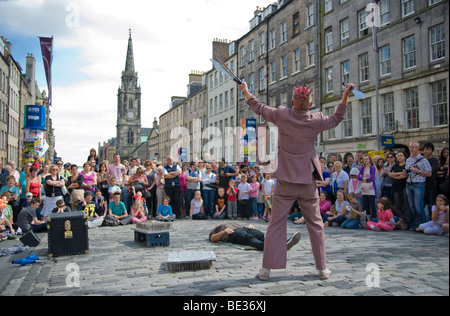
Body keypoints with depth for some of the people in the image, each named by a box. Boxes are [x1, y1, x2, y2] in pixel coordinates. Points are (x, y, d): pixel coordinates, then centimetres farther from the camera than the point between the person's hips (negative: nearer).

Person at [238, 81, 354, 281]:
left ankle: (266, 268, 6)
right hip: (308, 182, 1)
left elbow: (259, 108, 8)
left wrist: (245, 90, 23)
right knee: (315, 225, 11)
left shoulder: (282, 115, -6)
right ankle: (322, 268, 17)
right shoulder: (316, 121, -5)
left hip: (285, 183, 0)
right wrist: (346, 94, 19)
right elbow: (337, 118, 14)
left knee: (276, 225, 3)